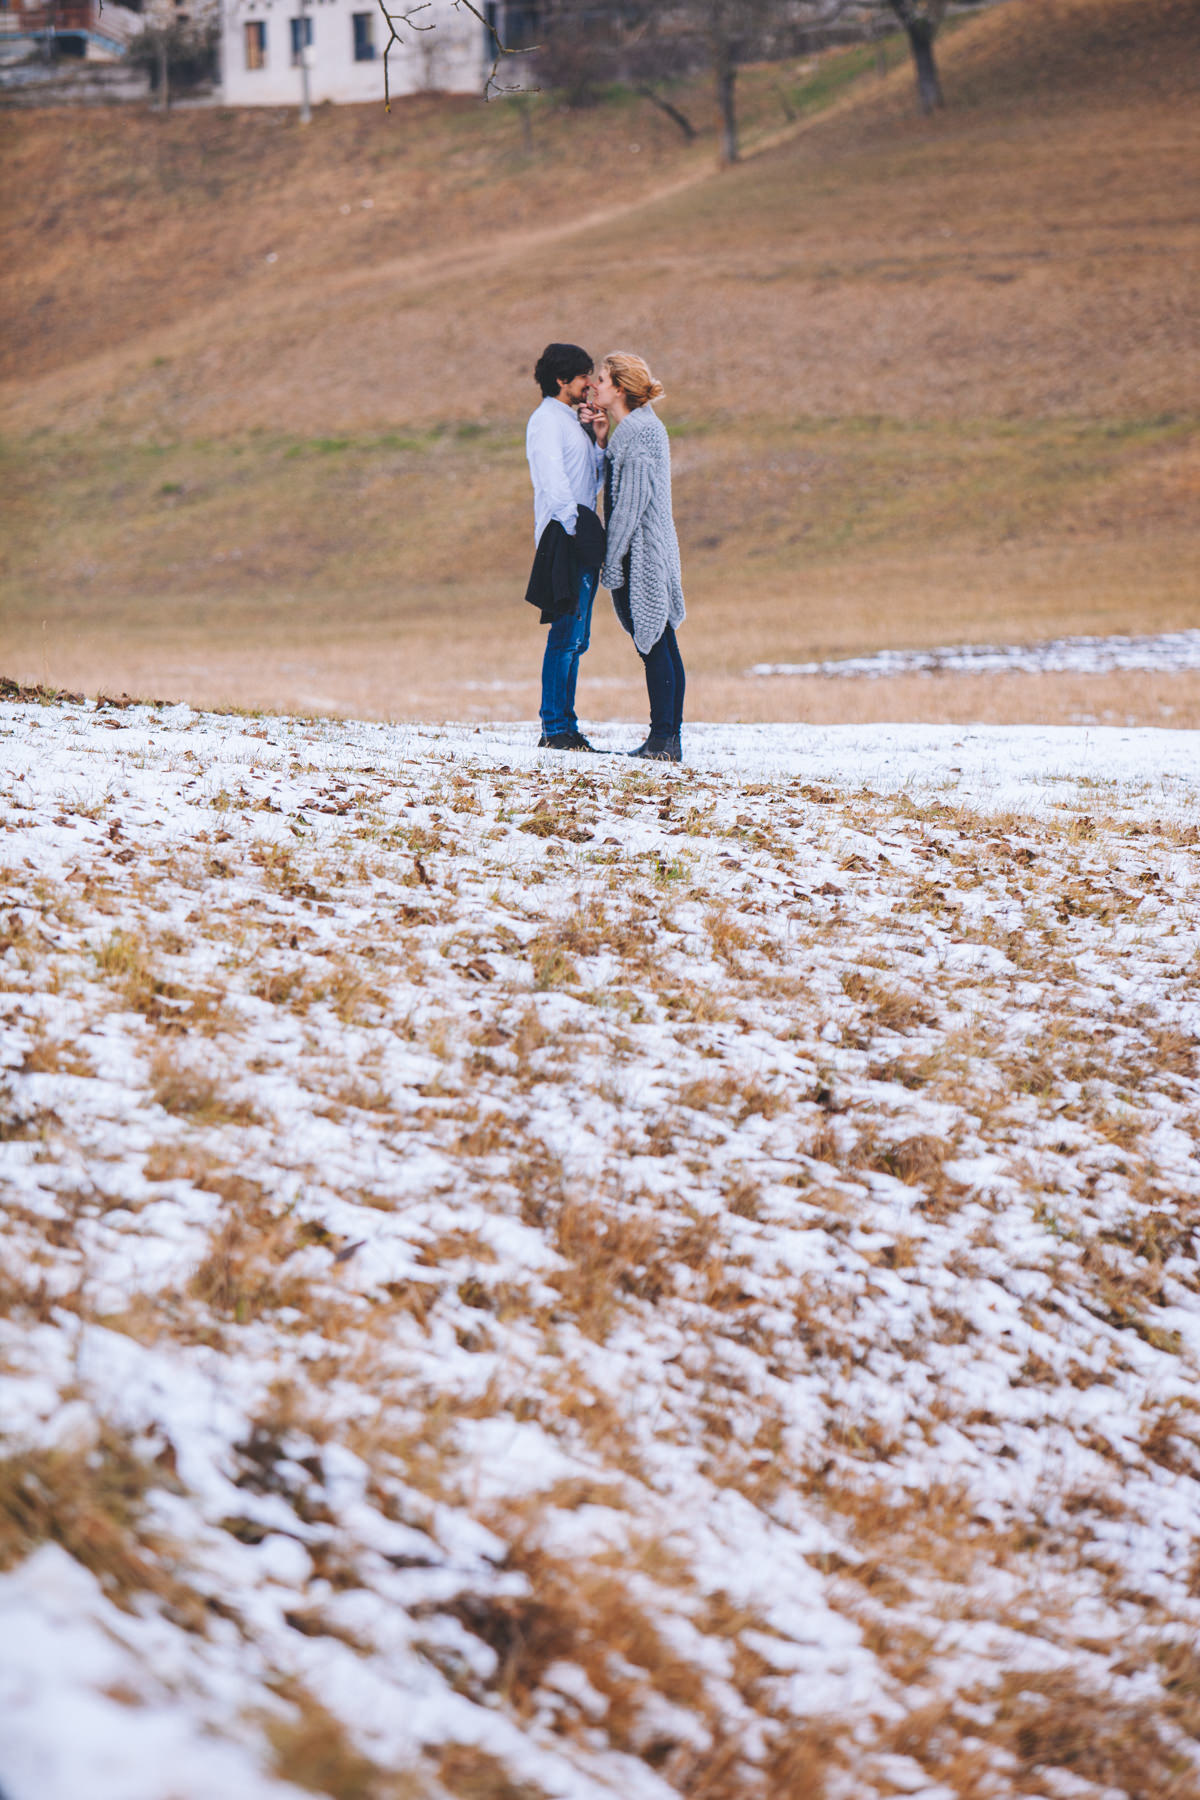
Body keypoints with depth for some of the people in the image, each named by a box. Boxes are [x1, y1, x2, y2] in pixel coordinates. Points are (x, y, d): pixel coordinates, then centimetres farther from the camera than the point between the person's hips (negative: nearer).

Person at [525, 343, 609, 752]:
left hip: (583, 540, 9)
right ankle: (554, 730, -11)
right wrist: (576, 530, -21)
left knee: (576, 638, 9)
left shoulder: (575, 421, 21)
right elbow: (554, 483, -16)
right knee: (566, 635, -11)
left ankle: (566, 726, 12)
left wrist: (600, 441, 8)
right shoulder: (547, 420, -8)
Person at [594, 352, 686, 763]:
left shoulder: (636, 432, -14)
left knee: (653, 646, -8)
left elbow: (631, 502, -18)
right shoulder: (646, 425, 15)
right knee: (662, 647, 9)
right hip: (656, 551, 10)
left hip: (640, 555, -10)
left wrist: (612, 560, -15)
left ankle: (662, 739, -7)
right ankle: (670, 739, 11)